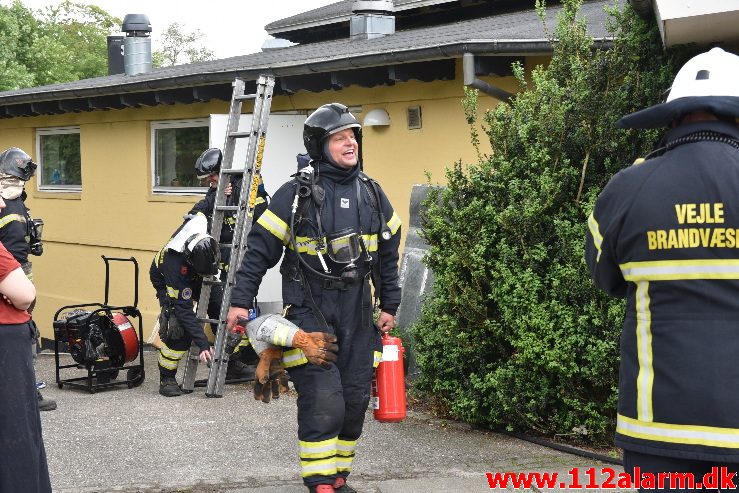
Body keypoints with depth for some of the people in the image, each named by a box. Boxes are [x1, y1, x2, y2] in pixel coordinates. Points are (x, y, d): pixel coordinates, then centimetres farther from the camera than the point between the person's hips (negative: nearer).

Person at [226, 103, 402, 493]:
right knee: (322, 401, -13)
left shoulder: (371, 193, 8)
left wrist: (389, 305, 14)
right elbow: (260, 247, -6)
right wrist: (240, 301, -8)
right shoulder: (297, 193, -8)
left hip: (357, 311, 5)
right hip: (309, 309, -5)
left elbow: (389, 252, 16)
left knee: (355, 399, 9)